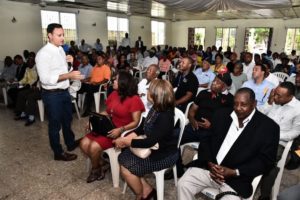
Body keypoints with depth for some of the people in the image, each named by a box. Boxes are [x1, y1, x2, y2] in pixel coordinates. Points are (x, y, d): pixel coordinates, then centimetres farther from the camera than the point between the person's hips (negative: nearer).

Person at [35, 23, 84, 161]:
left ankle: (71, 143, 43)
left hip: (64, 91, 9)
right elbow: (46, 79, -27)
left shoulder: (61, 49, 7)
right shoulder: (43, 53, -20)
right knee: (55, 124, 7)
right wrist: (69, 75, -31)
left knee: (67, 119, 23)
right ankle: (58, 153, 23)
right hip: (52, 94, -8)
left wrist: (67, 62, -1)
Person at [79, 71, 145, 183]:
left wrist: (120, 130, -28)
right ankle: (100, 163, 14)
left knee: (94, 146, -21)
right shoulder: (114, 94, 6)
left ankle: (95, 169, 11)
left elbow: (135, 122, -15)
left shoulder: (134, 99, -14)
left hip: (122, 132, -7)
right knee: (84, 143, -8)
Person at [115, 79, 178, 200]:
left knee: (126, 169, -13)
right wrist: (127, 138, -5)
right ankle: (147, 190, 12)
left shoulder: (165, 117, -29)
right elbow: (144, 128, 8)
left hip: (164, 155, -9)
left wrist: (126, 142, -18)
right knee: (123, 158, 2)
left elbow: (149, 142, -28)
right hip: (153, 148, 9)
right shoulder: (156, 108, -1)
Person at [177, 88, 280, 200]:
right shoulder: (221, 115, 8)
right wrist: (209, 163, -9)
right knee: (183, 185, -15)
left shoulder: (268, 126, -3)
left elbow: (266, 160, -6)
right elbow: (206, 141, 8)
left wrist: (234, 172, -14)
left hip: (236, 179, -3)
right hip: (208, 167, 3)